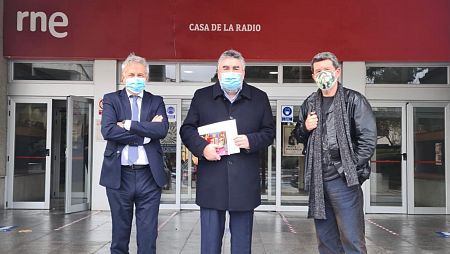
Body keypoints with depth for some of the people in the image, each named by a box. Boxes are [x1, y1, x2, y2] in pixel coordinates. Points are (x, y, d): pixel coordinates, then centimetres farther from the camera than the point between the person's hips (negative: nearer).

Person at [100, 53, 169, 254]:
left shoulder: (156, 102, 9)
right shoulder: (111, 100, 6)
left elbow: (162, 129, -10)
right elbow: (107, 130, -11)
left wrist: (128, 125, -13)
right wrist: (145, 133, -12)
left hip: (149, 175, 1)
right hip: (119, 175, 0)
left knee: (148, 236, 6)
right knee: (120, 234, 12)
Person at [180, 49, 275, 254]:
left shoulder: (259, 98, 8)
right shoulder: (202, 96, 7)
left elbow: (269, 132, 9)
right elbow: (187, 129, 6)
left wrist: (251, 140, -12)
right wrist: (202, 147, -13)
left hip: (244, 182, 1)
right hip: (211, 181, 0)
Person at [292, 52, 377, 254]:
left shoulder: (354, 100, -1)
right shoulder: (309, 104, 15)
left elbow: (368, 138, -6)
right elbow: (299, 137, 24)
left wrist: (352, 168, -13)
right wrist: (305, 128, 2)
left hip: (343, 179, -5)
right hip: (317, 179, 6)